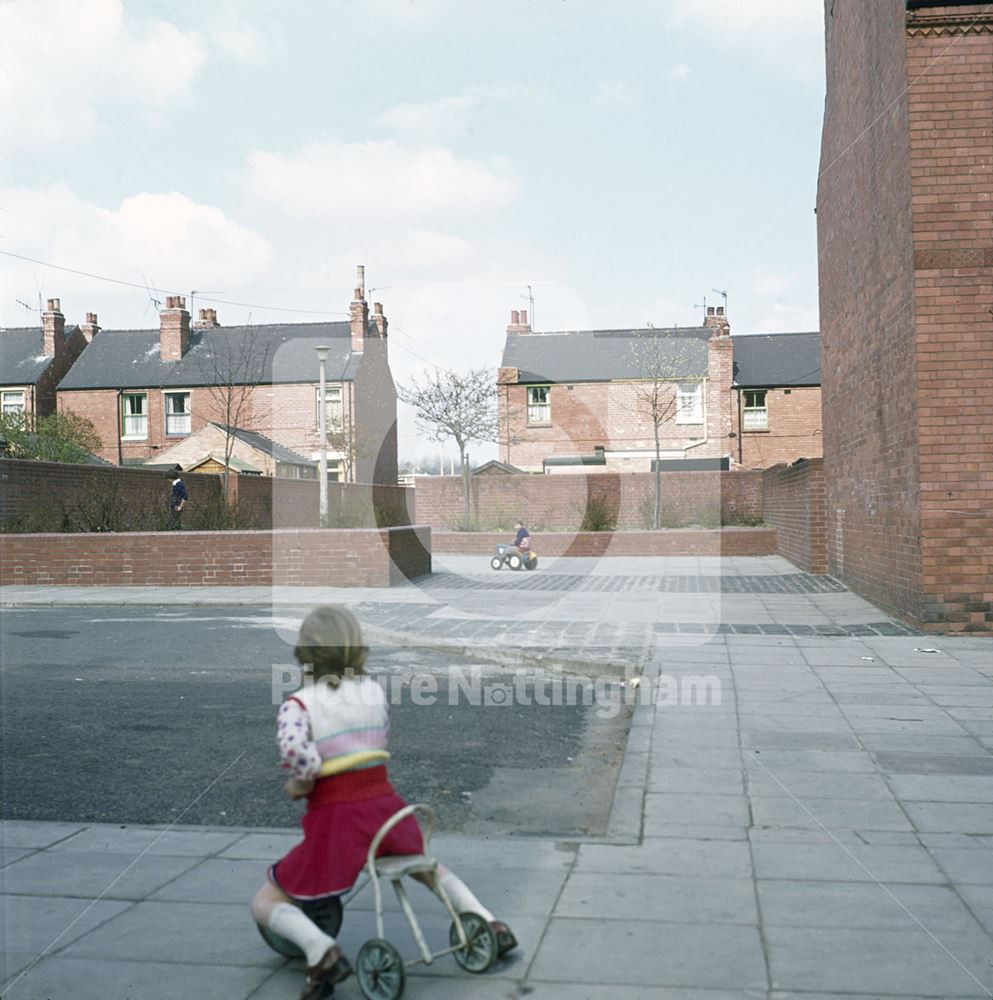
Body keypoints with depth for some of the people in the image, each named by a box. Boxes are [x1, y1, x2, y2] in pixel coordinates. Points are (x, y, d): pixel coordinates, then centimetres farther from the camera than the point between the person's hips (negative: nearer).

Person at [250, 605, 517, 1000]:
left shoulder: (298, 705, -9)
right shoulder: (374, 690, 5)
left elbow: (295, 750, -28)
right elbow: (374, 744, 10)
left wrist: (298, 784, -10)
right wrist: (314, 771, 10)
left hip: (336, 823, -4)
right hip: (387, 809, 5)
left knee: (264, 905, 12)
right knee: (425, 865, 36)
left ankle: (323, 952, -15)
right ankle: (491, 925, 21)